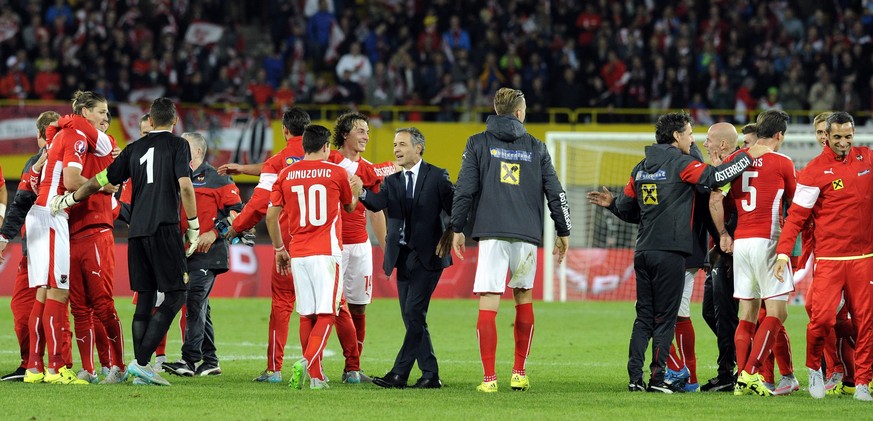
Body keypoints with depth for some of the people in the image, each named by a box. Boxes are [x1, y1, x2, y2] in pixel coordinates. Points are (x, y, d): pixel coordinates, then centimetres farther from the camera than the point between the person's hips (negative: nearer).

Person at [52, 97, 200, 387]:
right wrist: (193, 227, -1)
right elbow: (185, 187, -9)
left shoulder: (135, 149, 14)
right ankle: (141, 362, -13)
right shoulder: (178, 145, 1)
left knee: (145, 298, 10)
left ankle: (140, 370, 5)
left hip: (137, 232, 5)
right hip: (164, 229, -5)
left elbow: (101, 181, 17)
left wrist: (68, 200, 29)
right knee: (176, 295, -3)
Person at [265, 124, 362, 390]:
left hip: (298, 255, 3)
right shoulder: (336, 173, 0)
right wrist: (356, 190, 40)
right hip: (327, 253, -3)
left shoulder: (286, 175, 7)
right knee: (326, 314, -5)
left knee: (306, 316, 10)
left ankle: (315, 376, 11)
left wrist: (279, 249, 20)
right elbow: (349, 207, 18)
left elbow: (271, 216, 8)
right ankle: (307, 363, -26)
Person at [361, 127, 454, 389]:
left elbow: (453, 208, -4)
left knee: (414, 313, -13)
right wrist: (361, 192, -27)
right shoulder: (392, 181, 12)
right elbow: (377, 203, -6)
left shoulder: (436, 177, 0)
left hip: (427, 255, -6)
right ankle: (430, 375, 12)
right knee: (411, 318, 6)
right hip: (402, 257, 6)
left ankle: (400, 374, -15)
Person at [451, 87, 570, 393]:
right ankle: (519, 373, 15)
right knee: (524, 299, 16)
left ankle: (489, 378, -12)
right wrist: (563, 232, 17)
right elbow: (555, 193, 10)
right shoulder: (535, 147, 11)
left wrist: (457, 228, 7)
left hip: (492, 233, -2)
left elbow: (464, 189, 1)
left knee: (488, 305, -5)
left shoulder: (478, 143, 7)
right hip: (527, 235, 2)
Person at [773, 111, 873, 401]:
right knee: (822, 316, -12)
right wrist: (783, 251, -13)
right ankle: (814, 368, 14)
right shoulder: (816, 170, -5)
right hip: (829, 258, -4)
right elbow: (797, 214, -6)